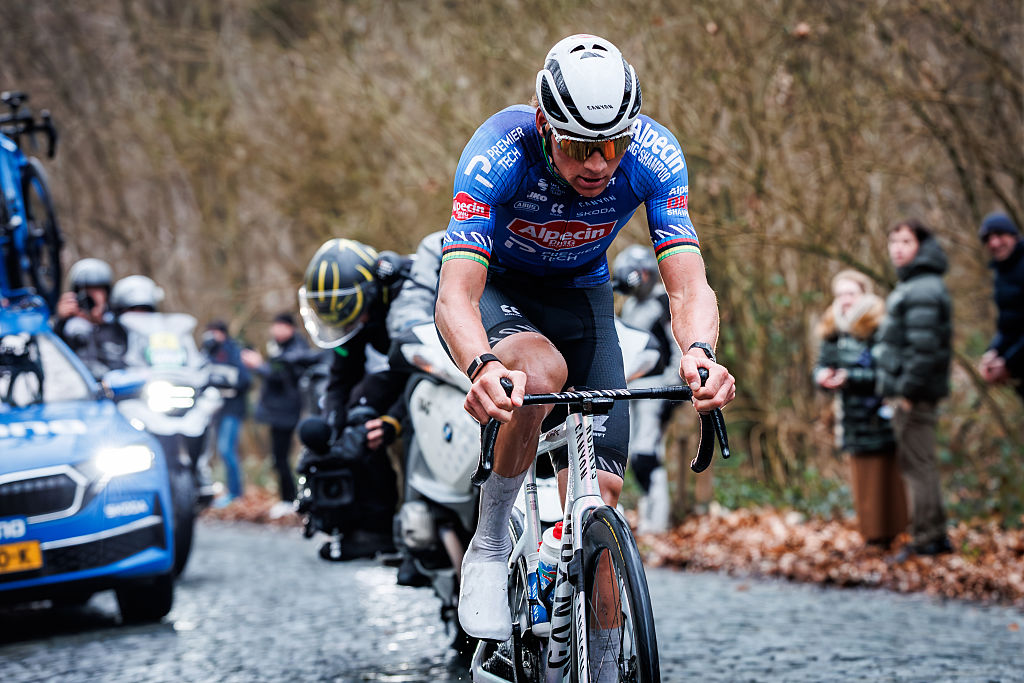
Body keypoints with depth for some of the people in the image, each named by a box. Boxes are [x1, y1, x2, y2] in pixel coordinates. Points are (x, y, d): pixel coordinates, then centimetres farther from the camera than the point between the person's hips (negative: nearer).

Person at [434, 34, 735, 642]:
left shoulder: (654, 155, -27)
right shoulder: (499, 152, -35)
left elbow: (688, 284, -33)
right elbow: (456, 295, -43)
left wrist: (700, 354, -56)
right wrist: (482, 366, -65)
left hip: (580, 291, 3)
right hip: (494, 289, -3)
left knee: (600, 490, -8)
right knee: (541, 372, -38)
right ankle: (488, 549, -17)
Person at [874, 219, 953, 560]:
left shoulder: (921, 291, -17)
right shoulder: (913, 286, 17)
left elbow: (924, 347, -24)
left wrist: (908, 390, -21)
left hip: (914, 393, -11)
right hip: (911, 391, 11)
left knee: (917, 464, -6)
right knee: (920, 464, 15)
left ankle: (926, 538, -3)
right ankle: (936, 535, 20)